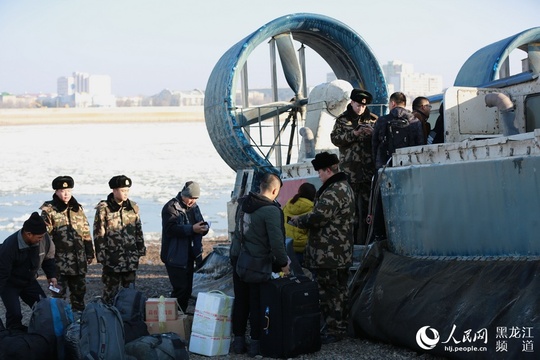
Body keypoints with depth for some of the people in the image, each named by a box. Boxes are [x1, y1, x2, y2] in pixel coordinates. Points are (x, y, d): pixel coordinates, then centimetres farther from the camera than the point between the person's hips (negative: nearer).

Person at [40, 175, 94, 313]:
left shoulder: (78, 209, 11)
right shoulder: (49, 210, -4)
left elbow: (86, 233, 16)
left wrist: (89, 253, 15)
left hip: (78, 259, 5)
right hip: (59, 259, -5)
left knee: (79, 291, 13)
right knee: (59, 292, -2)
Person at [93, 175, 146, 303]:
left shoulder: (133, 207, 8)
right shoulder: (104, 209, -7)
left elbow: (138, 230, 16)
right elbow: (99, 234, -6)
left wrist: (141, 250, 13)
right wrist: (102, 256, -9)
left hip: (131, 258, 5)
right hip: (112, 258, -4)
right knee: (110, 293, 2)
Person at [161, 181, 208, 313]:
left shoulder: (194, 207, 13)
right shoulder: (171, 207, -11)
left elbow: (201, 225, 16)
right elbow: (171, 229, -24)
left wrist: (204, 227, -9)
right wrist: (192, 229, -33)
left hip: (189, 256, 8)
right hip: (175, 256, -8)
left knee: (187, 289, 11)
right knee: (181, 288, -12)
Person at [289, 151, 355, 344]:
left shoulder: (334, 191, -20)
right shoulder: (345, 187, 16)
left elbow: (318, 217, -27)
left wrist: (298, 220, -9)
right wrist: (305, 219, 15)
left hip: (328, 254, -11)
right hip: (341, 253, 11)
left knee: (328, 292, -5)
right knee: (340, 289, 16)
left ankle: (332, 330, -1)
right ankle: (341, 326, 25)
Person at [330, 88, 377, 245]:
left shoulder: (373, 119, 12)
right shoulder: (342, 120, 10)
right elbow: (335, 138, -2)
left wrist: (374, 133, -11)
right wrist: (355, 134, -13)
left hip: (369, 168, 1)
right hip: (350, 170, -1)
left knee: (368, 204, -1)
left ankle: (366, 238, 3)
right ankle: (351, 237, -2)